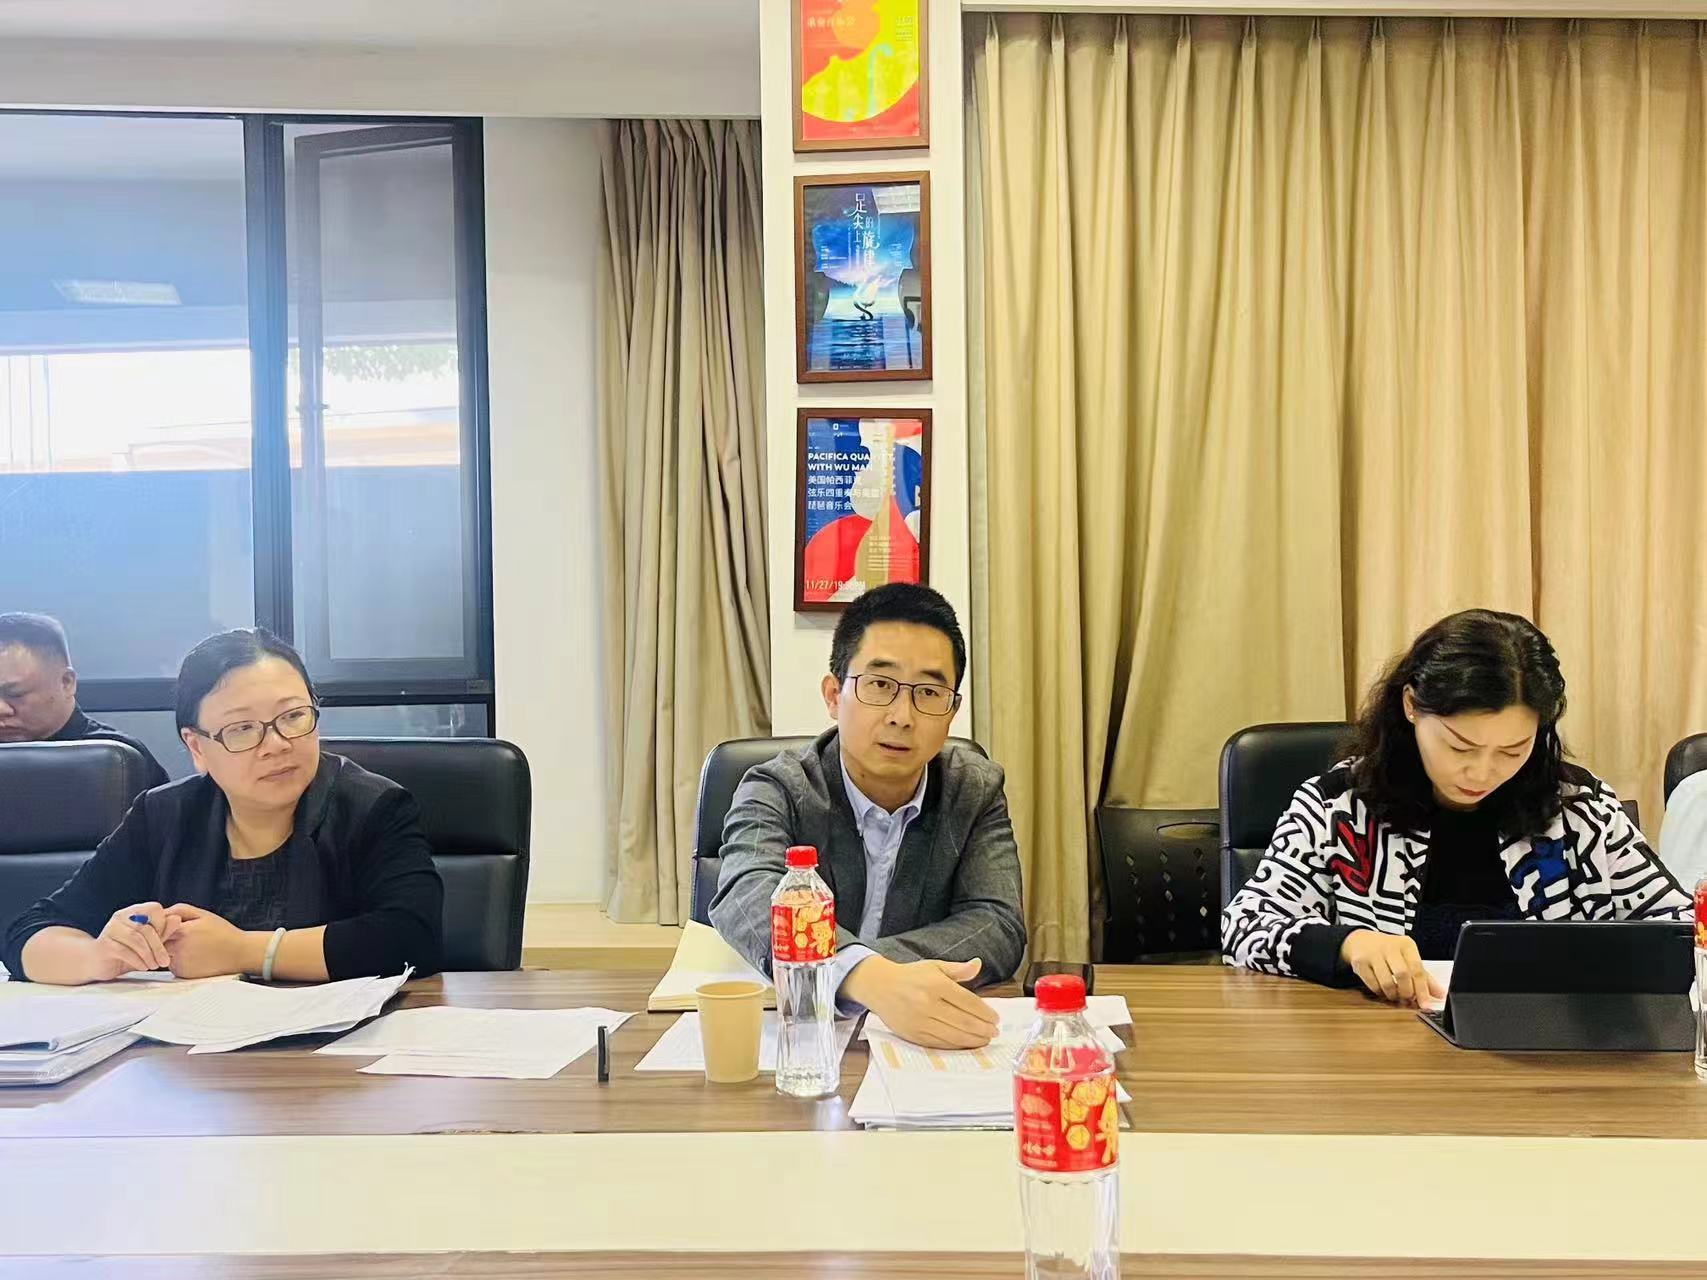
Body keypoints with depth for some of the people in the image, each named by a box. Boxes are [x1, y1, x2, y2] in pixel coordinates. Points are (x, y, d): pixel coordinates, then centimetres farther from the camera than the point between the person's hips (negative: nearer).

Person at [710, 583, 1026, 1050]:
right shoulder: (776, 790, -7)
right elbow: (748, 901, -26)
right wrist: (870, 977, -46)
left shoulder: (978, 790, 1)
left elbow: (998, 928, -11)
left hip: (933, 1043, 3)